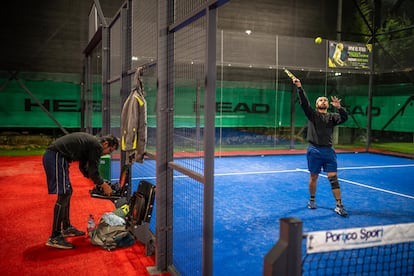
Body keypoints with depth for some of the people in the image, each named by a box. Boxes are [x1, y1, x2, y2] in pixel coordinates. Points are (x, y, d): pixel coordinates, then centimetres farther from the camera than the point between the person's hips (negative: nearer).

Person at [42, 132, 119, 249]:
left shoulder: (91, 142, 24)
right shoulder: (97, 146, -5)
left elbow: (83, 167, 30)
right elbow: (93, 171, -6)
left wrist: (99, 182, 27)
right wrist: (103, 185, 9)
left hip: (51, 155, 11)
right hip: (56, 156, -11)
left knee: (67, 192, 17)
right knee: (63, 196, -10)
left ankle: (66, 228, 28)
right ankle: (54, 238, -8)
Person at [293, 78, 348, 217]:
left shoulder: (332, 116, 11)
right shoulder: (312, 114, 7)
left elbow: (344, 118, -8)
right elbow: (304, 102, -7)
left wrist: (339, 107, -26)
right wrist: (299, 88, -19)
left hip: (328, 151, 1)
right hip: (314, 150, -1)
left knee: (333, 177, -5)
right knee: (313, 177, 8)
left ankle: (339, 205, -3)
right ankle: (312, 200, 27)